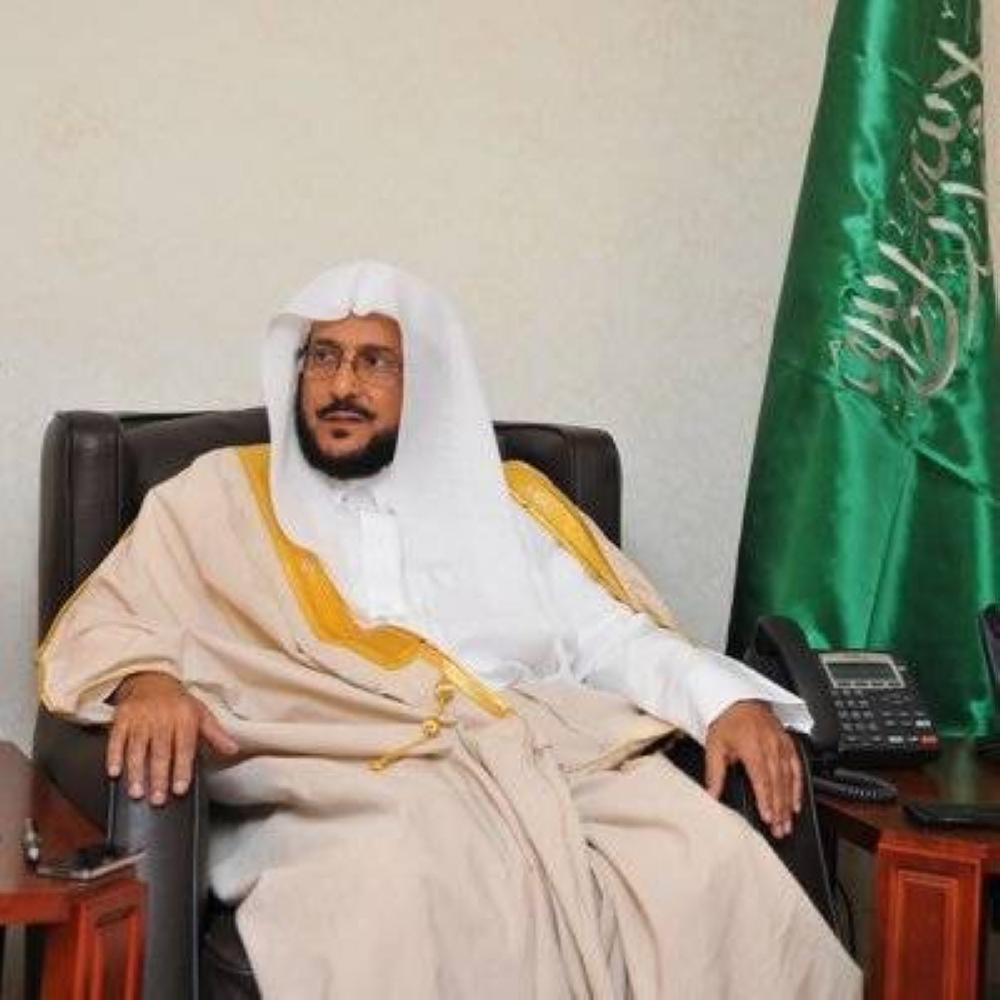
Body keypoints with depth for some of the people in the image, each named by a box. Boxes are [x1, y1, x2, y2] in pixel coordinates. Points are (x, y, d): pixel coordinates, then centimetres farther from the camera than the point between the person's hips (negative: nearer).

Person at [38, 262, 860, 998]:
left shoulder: (504, 499, 24)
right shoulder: (222, 496, 18)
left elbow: (611, 638, 17)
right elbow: (97, 624, 11)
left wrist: (729, 700, -3)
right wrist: (146, 679, -15)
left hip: (553, 758, 4)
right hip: (344, 790, -3)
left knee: (714, 865, -26)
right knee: (393, 899, -40)